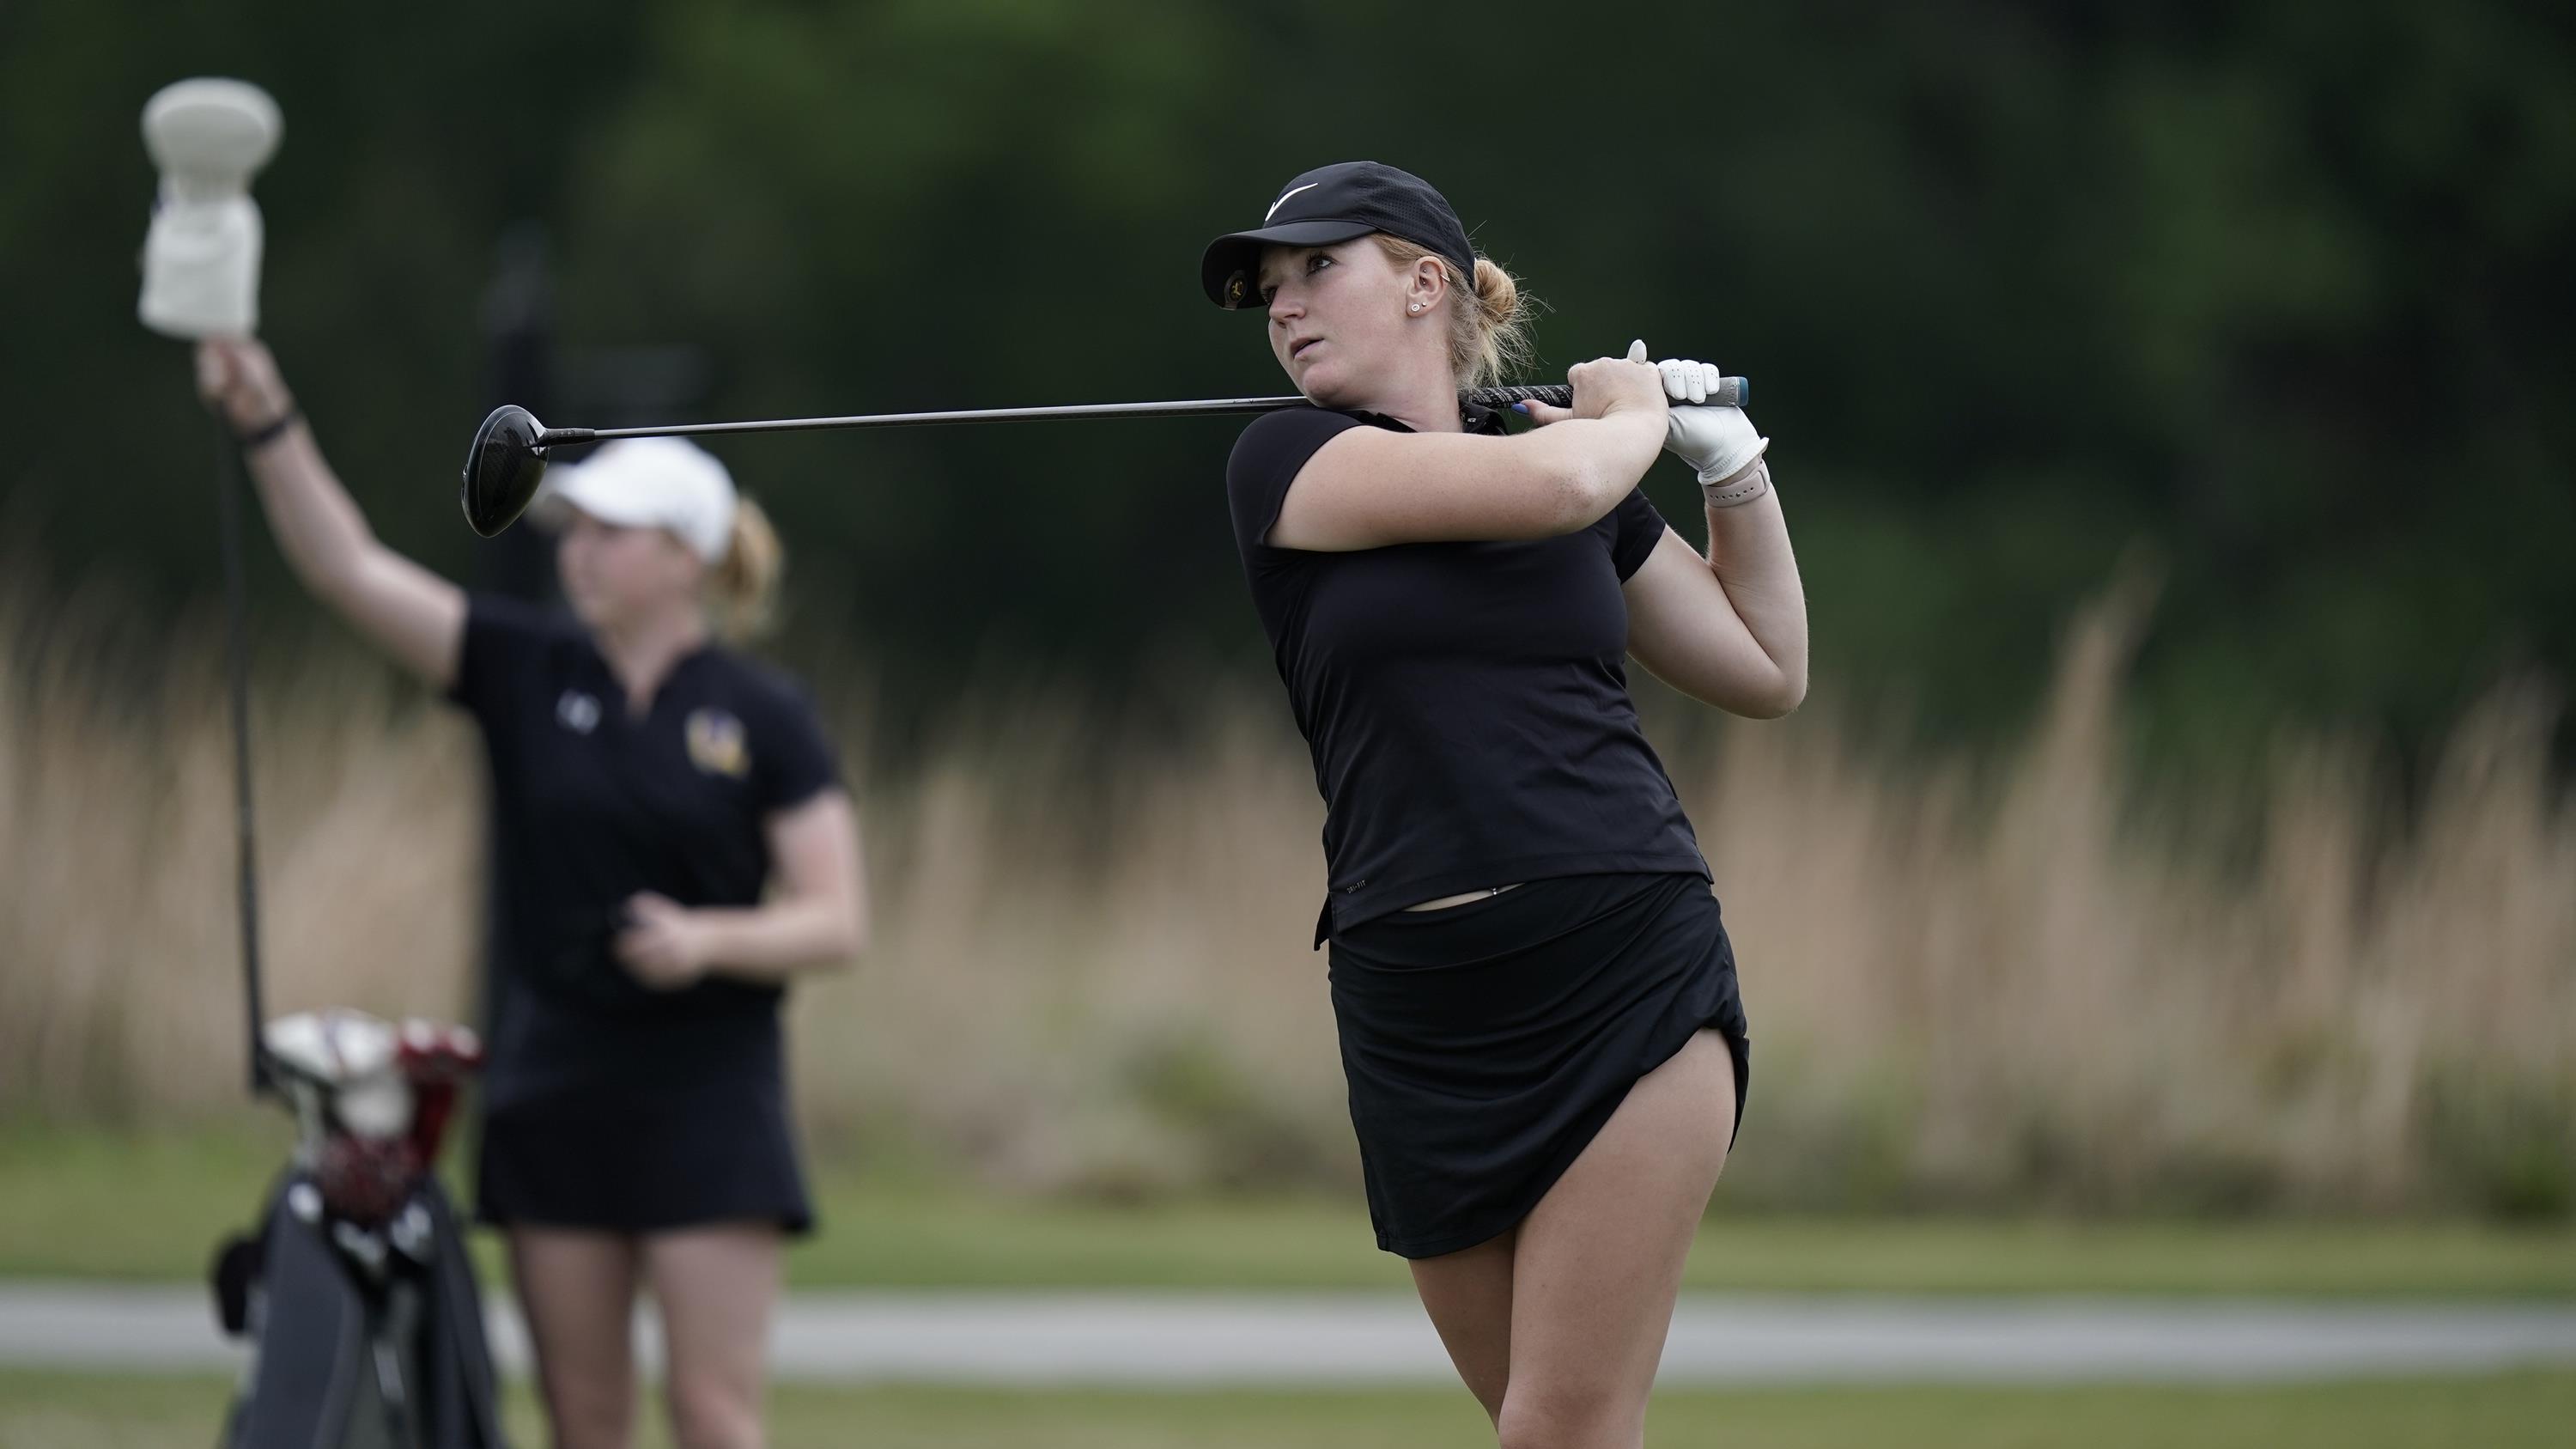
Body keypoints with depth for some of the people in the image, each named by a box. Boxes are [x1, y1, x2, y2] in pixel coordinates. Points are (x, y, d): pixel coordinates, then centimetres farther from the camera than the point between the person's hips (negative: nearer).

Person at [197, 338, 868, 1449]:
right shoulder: (527, 673, 4)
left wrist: (710, 941, -23)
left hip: (705, 1107, -4)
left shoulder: (764, 719, -3)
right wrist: (266, 422, -17)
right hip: (551, 1097, 4)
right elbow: (350, 571, -5)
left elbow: (836, 921, -5)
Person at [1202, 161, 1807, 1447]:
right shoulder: (1289, 463, 3)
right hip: (1422, 1008, 0)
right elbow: (1549, 485, -12)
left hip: (1632, 970, 0)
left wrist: (1731, 465, 15)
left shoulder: (1595, 495, 13)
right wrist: (1633, 416, 8)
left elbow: (1768, 673, 24)